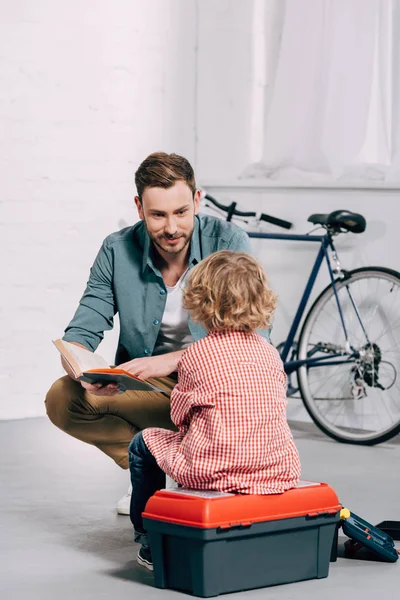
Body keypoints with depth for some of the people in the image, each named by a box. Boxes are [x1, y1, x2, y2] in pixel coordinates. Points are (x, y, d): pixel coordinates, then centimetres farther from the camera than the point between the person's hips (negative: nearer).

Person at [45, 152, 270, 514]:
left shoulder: (228, 243, -15)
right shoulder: (118, 251, -7)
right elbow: (82, 332, -7)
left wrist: (173, 360, -37)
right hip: (146, 388, 3)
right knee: (62, 399, -21)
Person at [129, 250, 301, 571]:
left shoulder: (196, 356, -6)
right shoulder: (269, 352, 8)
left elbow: (180, 415, 4)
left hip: (213, 470, -6)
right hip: (280, 471, 6)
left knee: (144, 444, 19)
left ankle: (151, 544, 25)